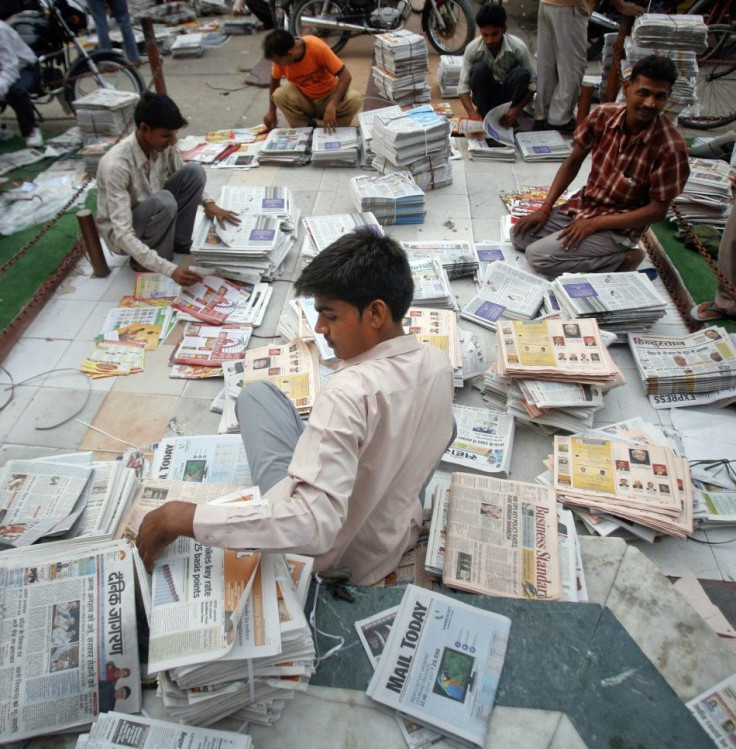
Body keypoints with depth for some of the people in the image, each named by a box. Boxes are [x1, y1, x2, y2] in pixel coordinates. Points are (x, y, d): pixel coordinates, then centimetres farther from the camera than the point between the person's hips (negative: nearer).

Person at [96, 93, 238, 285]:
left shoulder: (163, 145, -15)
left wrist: (207, 203, -13)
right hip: (120, 233, -6)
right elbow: (123, 235, -37)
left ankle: (179, 243, -1)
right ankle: (143, 263, -12)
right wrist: (169, 270, -45)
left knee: (194, 171, -13)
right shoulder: (116, 165, -34)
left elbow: (187, 179, 8)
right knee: (164, 202, -37)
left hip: (152, 214, 6)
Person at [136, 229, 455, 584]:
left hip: (330, 553, -5)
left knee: (257, 393, 6)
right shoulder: (438, 362, -10)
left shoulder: (349, 394, -34)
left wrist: (182, 517, -35)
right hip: (401, 536, 6)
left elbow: (313, 527, -40)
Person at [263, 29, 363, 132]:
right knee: (279, 96, -27)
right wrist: (272, 111, 3)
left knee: (355, 99, -31)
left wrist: (331, 107, -39)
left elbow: (345, 76, -28)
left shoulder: (317, 47, -28)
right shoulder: (280, 57, -18)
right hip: (303, 97, 3)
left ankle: (333, 130, -7)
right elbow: (275, 80, 2)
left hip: (329, 95, -2)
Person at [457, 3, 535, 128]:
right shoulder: (472, 49, -20)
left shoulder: (518, 47, -21)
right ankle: (484, 115, -13)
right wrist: (472, 113, -38)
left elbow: (533, 83, -15)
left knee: (522, 73, -30)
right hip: (484, 95, 0)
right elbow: (463, 85, -20)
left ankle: (510, 118, -11)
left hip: (509, 95, 0)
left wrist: (517, 109, -30)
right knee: (479, 69, -29)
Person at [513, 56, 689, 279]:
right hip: (581, 205, 7)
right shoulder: (603, 115, -9)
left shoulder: (671, 147, -23)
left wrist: (594, 224, -22)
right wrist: (545, 208, -4)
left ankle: (620, 259, -5)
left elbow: (657, 210, -17)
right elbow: (573, 162, 4)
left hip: (618, 226, -7)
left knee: (538, 257, -21)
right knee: (520, 235, 2)